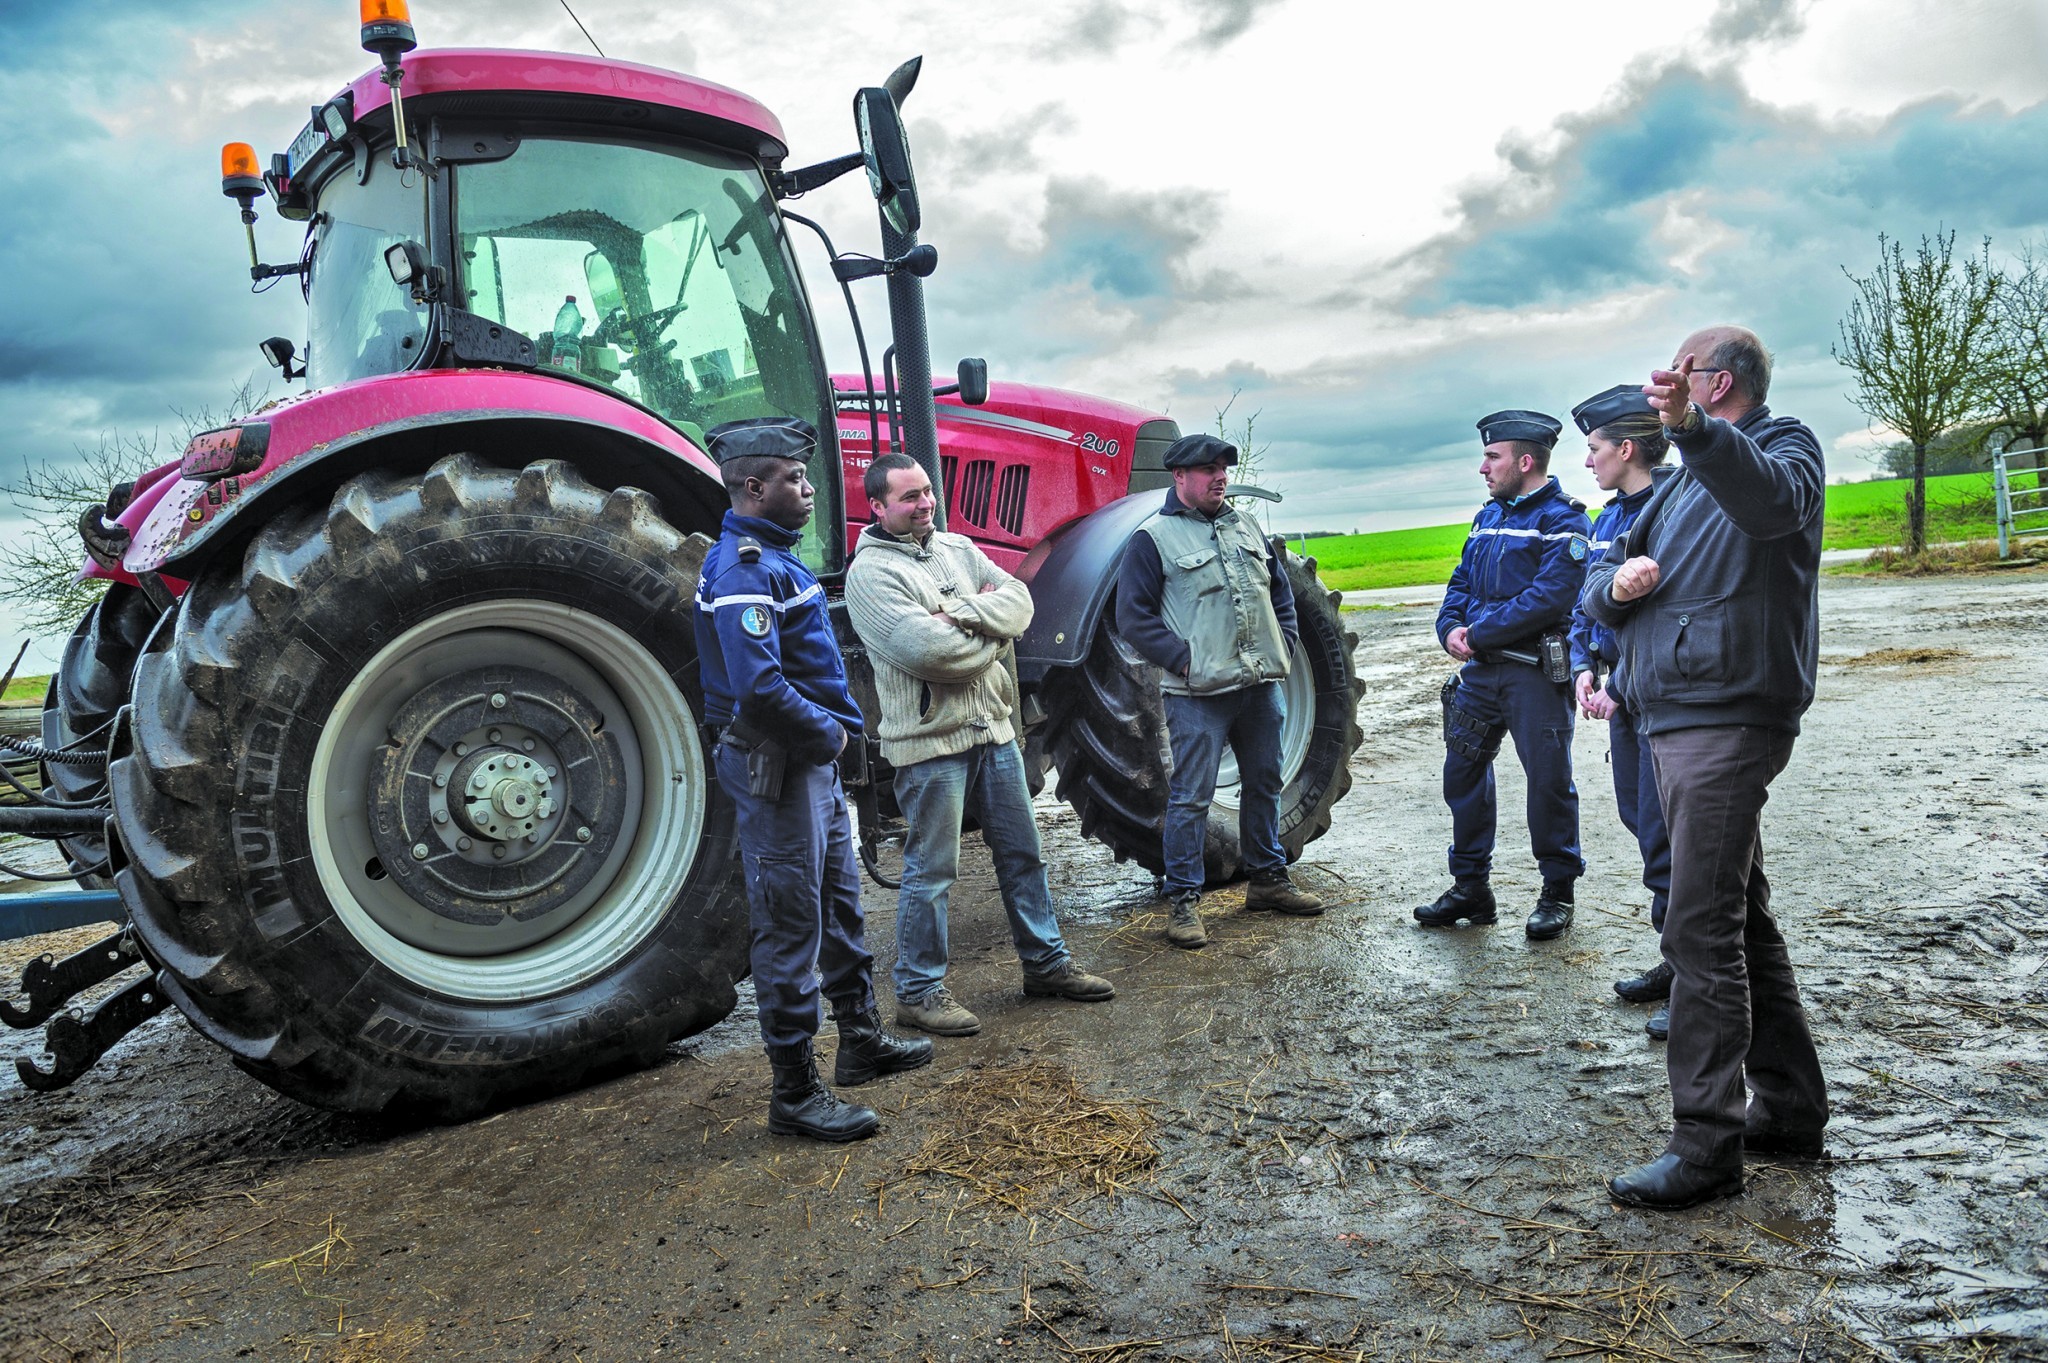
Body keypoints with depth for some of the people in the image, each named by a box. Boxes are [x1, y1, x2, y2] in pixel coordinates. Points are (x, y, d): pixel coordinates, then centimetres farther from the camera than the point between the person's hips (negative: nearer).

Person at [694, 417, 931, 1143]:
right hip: (775, 765, -11)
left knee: (841, 906, 20)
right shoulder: (742, 571, -20)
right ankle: (796, 1093, 8)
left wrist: (834, 724, 7)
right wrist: (825, 732, -16)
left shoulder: (775, 558, 13)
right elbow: (758, 687, -30)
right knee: (790, 925, -2)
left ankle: (862, 1041, 36)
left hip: (812, 761, 11)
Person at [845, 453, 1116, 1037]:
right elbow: (925, 649, -23)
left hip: (993, 727, 7)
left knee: (1022, 852, 15)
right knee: (931, 871, 1)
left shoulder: (958, 548, 12)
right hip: (929, 741, -7)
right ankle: (917, 992, 15)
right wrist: (990, 637, -7)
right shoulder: (870, 572, -10)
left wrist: (961, 613, -17)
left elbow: (1018, 601, 0)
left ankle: (1046, 963, 30)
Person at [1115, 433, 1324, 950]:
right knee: (1190, 797, -4)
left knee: (1265, 785, 16)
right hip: (1198, 694, -7)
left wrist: (1282, 645, 10)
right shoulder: (1154, 538, -6)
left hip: (1260, 686, 7)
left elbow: (1281, 591, 23)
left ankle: (1268, 879, 31)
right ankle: (1183, 900, 5)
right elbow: (1133, 617, -9)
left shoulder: (1244, 527, 14)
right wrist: (1183, 659, -16)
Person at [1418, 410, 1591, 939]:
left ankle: (1557, 893, 15)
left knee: (1549, 780, 1)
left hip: (1536, 672, -7)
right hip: (1481, 670, 7)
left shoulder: (1562, 519, -8)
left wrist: (1480, 633, -18)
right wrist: (1450, 627, -4)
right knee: (1462, 771, 8)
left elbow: (1550, 596, -19)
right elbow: (1462, 582, 17)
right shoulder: (1488, 517, 16)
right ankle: (1471, 888, 20)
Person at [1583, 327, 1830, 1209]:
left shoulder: (1784, 446, -2)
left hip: (1729, 718, -9)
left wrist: (1692, 427, -44)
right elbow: (1597, 587, 18)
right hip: (1673, 720, 9)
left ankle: (1706, 1145, -7)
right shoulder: (1685, 482, 24)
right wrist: (1615, 583, -6)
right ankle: (1791, 1110, 25)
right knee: (1739, 918, 14)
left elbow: (1771, 502, -29)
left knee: (1702, 930, -12)